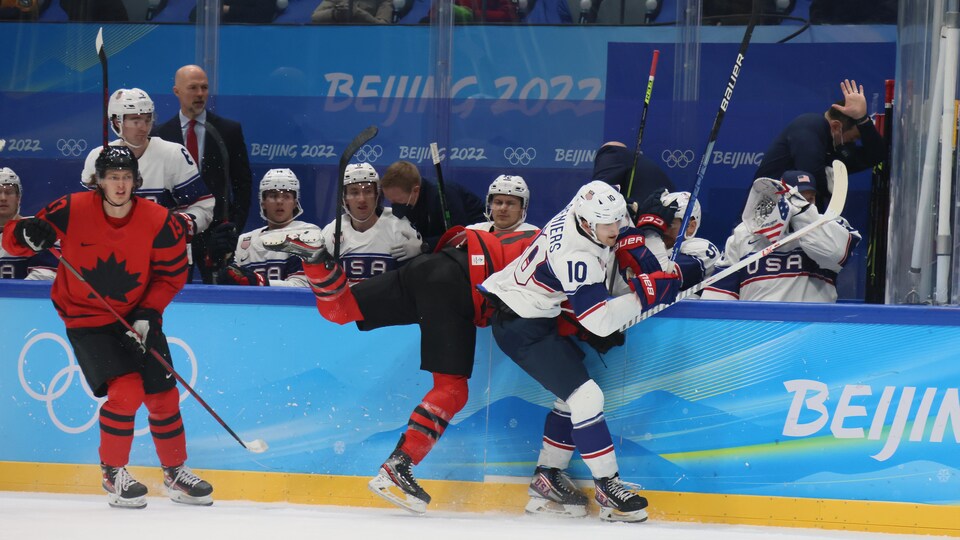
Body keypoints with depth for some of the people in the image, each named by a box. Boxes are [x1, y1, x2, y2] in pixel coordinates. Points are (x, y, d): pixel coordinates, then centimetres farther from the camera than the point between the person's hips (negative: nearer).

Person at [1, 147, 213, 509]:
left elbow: (171, 274, -2)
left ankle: (175, 472, 26)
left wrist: (147, 315, -13)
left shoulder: (159, 222, -13)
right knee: (126, 390, -19)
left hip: (138, 314, 3)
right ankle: (113, 473, 0)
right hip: (86, 318, -3)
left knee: (163, 394, 4)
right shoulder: (71, 211, -17)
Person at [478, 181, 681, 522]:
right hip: (520, 327, -10)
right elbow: (601, 322, -33)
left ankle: (547, 478, 27)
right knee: (585, 397, -15)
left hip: (541, 312, 10)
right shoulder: (573, 257, -33)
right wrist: (644, 292, -35)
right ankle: (608, 489, -8)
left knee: (572, 395, 16)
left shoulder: (589, 207, -10)